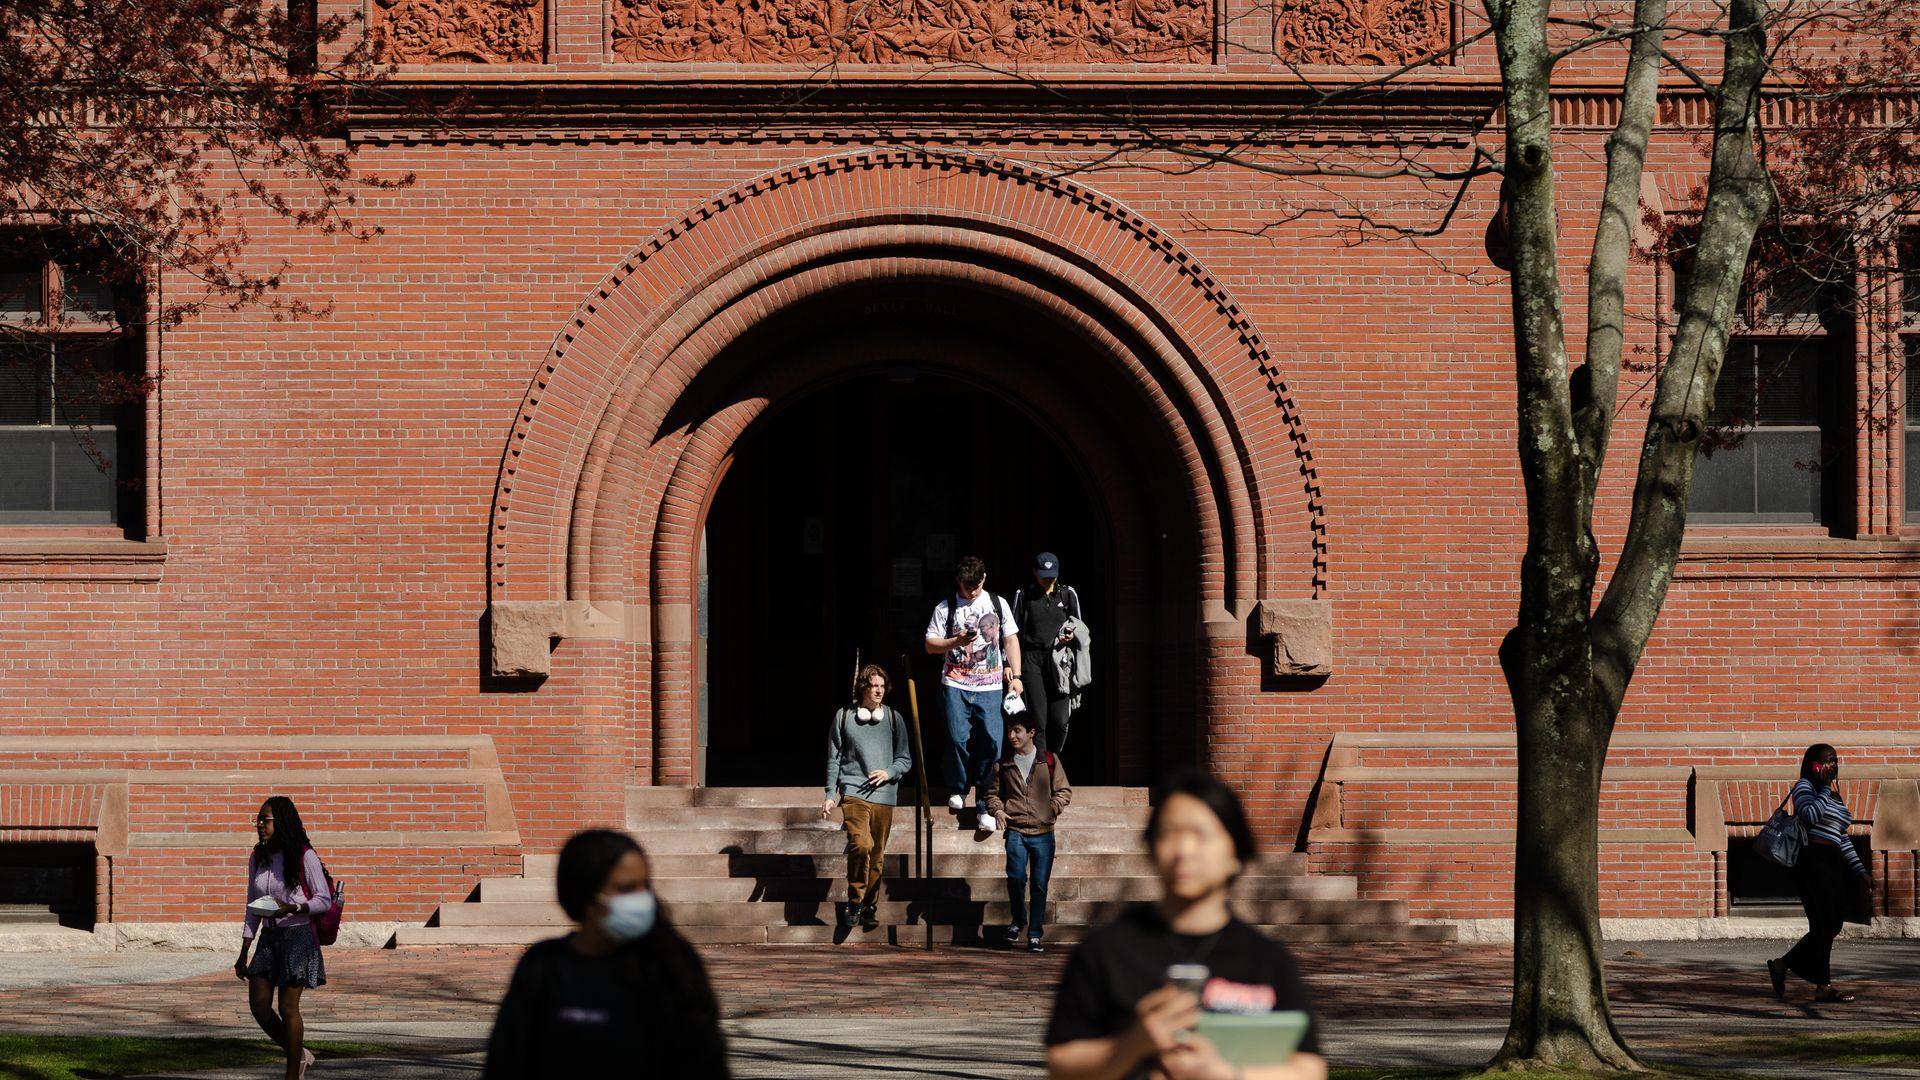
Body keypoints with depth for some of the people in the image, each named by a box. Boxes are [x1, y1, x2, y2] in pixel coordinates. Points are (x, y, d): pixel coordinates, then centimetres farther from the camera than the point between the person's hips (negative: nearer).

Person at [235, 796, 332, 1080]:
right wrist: (244, 954, 11)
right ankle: (298, 1055, 22)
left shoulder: (304, 857, -11)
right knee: (258, 1005, 1)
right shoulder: (257, 858, 7)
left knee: (288, 1008, -4)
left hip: (298, 936, -6)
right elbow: (252, 908, 13)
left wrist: (292, 908, -25)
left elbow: (324, 901, -9)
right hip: (269, 937, 6)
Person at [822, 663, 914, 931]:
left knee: (878, 855, 5)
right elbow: (834, 759, 10)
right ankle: (854, 901, -8)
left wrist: (889, 772, -7)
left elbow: (905, 759, 13)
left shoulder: (893, 718, 9)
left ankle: (868, 906, 20)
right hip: (853, 792, -3)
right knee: (861, 844, -22)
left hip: (884, 795, 3)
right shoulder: (844, 717, 5)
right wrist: (830, 795, 4)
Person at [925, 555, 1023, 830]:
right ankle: (958, 790, 16)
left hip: (990, 686, 1)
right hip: (956, 684, -1)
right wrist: (956, 641, -13)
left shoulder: (998, 604, 9)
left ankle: (984, 806, -1)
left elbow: (1011, 640, 13)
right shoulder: (945, 608, 4)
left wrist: (1015, 676, 4)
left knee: (992, 742, -8)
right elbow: (930, 644, 4)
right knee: (958, 738, -9)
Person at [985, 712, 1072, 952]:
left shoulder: (1049, 760, 5)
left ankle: (1035, 935, 11)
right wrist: (996, 809, 1)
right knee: (1016, 877, -18)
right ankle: (1018, 920, 7)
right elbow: (993, 793, 21)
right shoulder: (1004, 765, 9)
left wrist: (1054, 808, -9)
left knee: (1039, 885, 2)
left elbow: (1064, 791, 8)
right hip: (1016, 831, 0)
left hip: (1043, 833, 0)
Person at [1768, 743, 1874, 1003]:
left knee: (1831, 926, 8)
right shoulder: (1804, 787, -2)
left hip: (1832, 864, 9)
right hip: (1812, 861, -9)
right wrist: (1824, 788, -12)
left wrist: (1861, 871, 19)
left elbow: (1842, 839, 24)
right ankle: (1823, 987, -2)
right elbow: (1810, 815, -23)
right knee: (1825, 925, -7)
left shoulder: (1835, 796, 23)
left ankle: (1782, 965, 19)